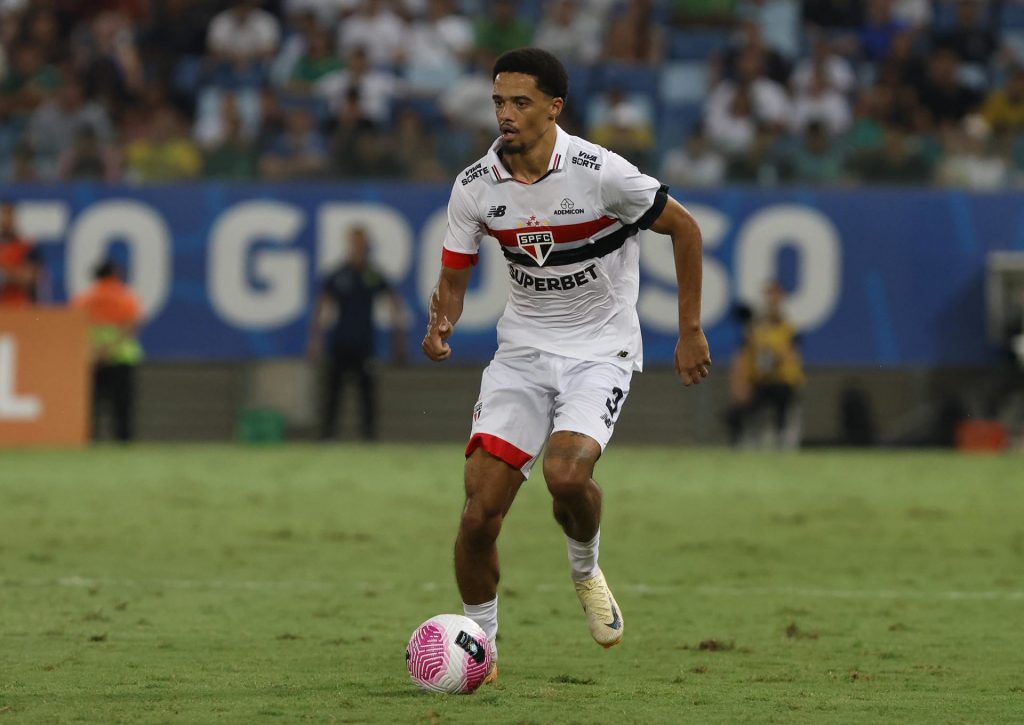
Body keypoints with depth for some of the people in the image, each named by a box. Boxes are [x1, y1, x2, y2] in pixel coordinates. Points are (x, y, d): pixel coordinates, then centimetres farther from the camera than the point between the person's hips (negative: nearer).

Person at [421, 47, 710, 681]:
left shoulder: (599, 172, -17)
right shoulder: (475, 187, -5)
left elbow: (685, 228, -4)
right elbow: (454, 279, 6)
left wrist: (691, 331, -3)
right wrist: (441, 326, -17)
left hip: (600, 351, -3)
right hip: (522, 349, 3)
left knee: (566, 473, -30)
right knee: (480, 512, -10)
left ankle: (586, 569, 5)